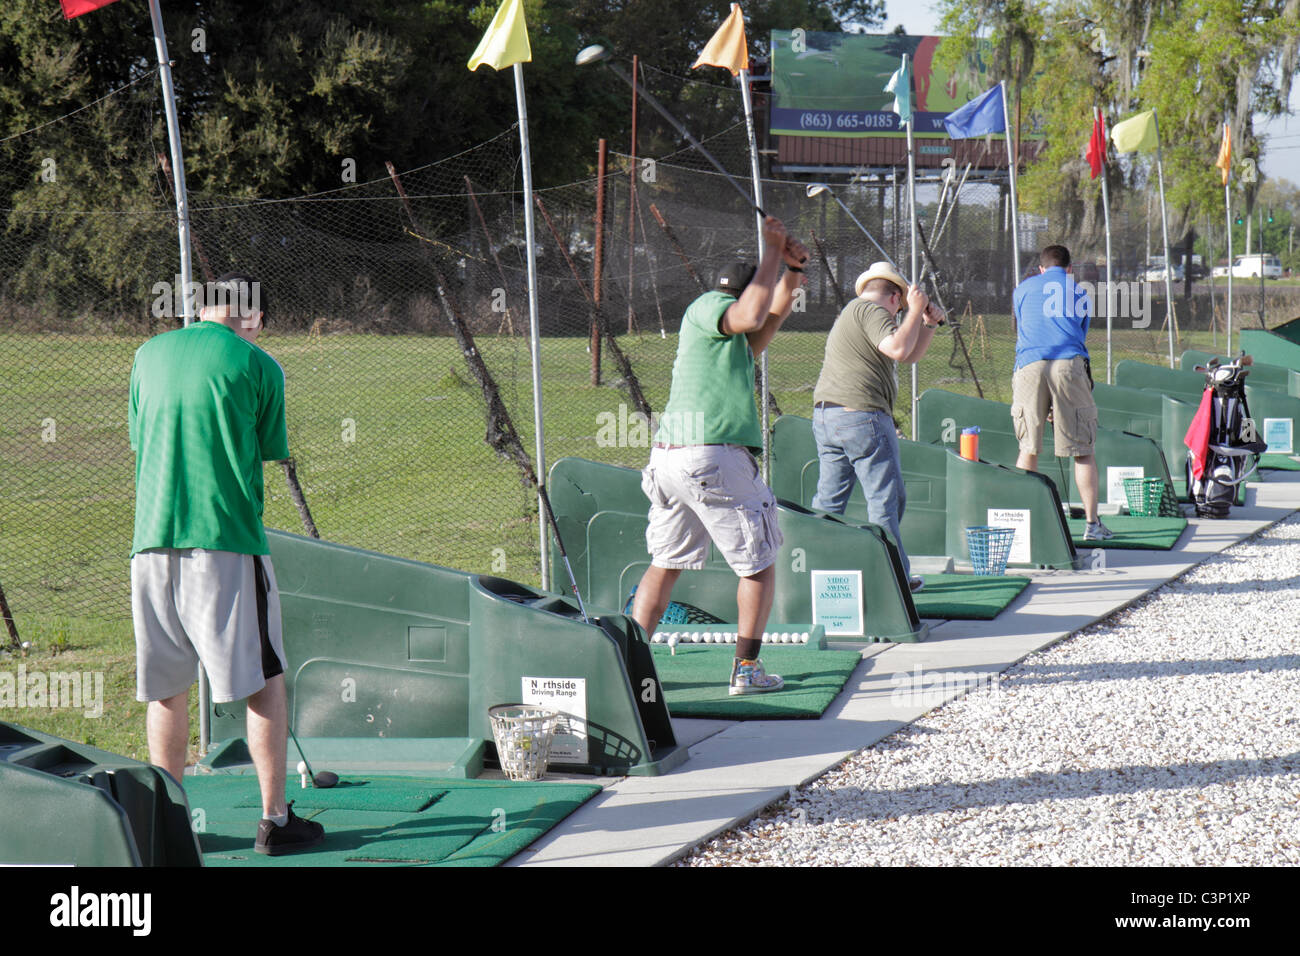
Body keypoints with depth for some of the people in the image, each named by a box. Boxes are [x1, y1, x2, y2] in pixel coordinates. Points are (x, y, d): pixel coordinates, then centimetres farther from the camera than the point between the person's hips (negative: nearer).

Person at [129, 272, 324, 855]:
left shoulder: (149, 355, 12)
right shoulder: (258, 366, -1)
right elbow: (273, 452, 5)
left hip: (152, 540, 4)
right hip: (227, 538, -4)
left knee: (166, 687, 11)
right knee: (265, 681, 3)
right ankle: (274, 818, 1)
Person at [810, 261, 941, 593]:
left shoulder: (852, 312, 27)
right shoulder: (871, 310, -6)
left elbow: (911, 355, 28)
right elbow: (898, 348, -21)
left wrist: (928, 323, 15)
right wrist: (915, 311, -9)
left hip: (824, 414, 10)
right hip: (861, 414, -10)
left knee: (829, 498, 10)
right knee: (886, 498, -2)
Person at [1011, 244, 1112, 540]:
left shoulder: (1022, 290, 22)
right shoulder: (1080, 293, 20)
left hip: (1029, 366, 1)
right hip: (1069, 365, -1)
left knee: (1028, 447, 7)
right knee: (1083, 449, 1)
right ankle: (1092, 522, -2)